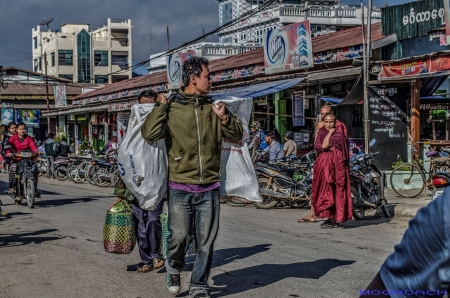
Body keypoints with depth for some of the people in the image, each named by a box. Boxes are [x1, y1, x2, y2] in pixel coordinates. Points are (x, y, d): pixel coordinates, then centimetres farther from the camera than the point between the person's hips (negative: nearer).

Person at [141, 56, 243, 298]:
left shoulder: (213, 108, 8)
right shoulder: (171, 107, -3)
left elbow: (237, 136, 10)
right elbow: (149, 134, -14)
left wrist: (224, 118, -7)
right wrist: (160, 106, -13)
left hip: (209, 188, 3)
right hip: (180, 188, -3)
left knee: (205, 241, 5)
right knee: (179, 236, 0)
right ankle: (173, 269, 31)